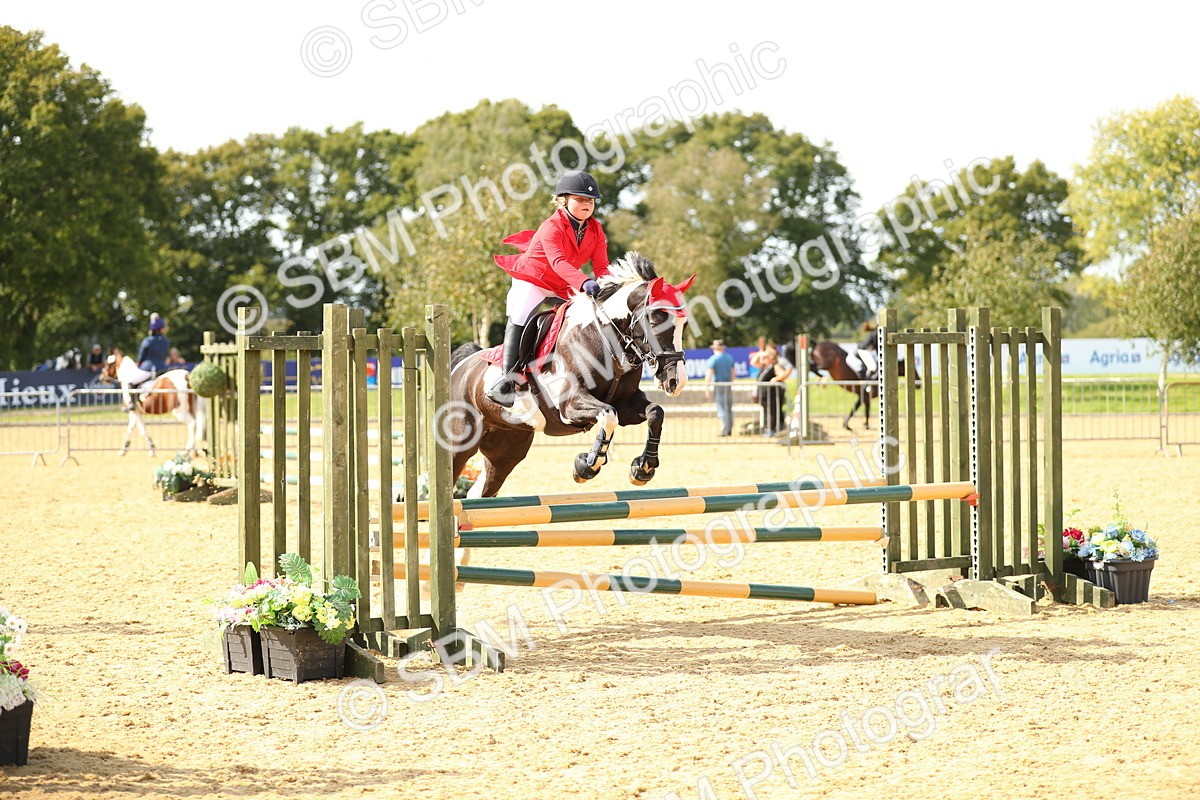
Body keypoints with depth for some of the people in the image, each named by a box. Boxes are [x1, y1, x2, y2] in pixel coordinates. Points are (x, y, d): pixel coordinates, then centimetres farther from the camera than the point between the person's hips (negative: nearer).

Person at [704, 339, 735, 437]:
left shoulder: (713, 359, -7)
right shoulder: (730, 358, 10)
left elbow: (709, 374, -12)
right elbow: (733, 373, 14)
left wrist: (707, 388, -10)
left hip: (718, 385, -6)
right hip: (728, 385, 6)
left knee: (722, 409, -5)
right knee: (728, 408, 12)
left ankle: (725, 430, -9)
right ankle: (729, 430, 15)